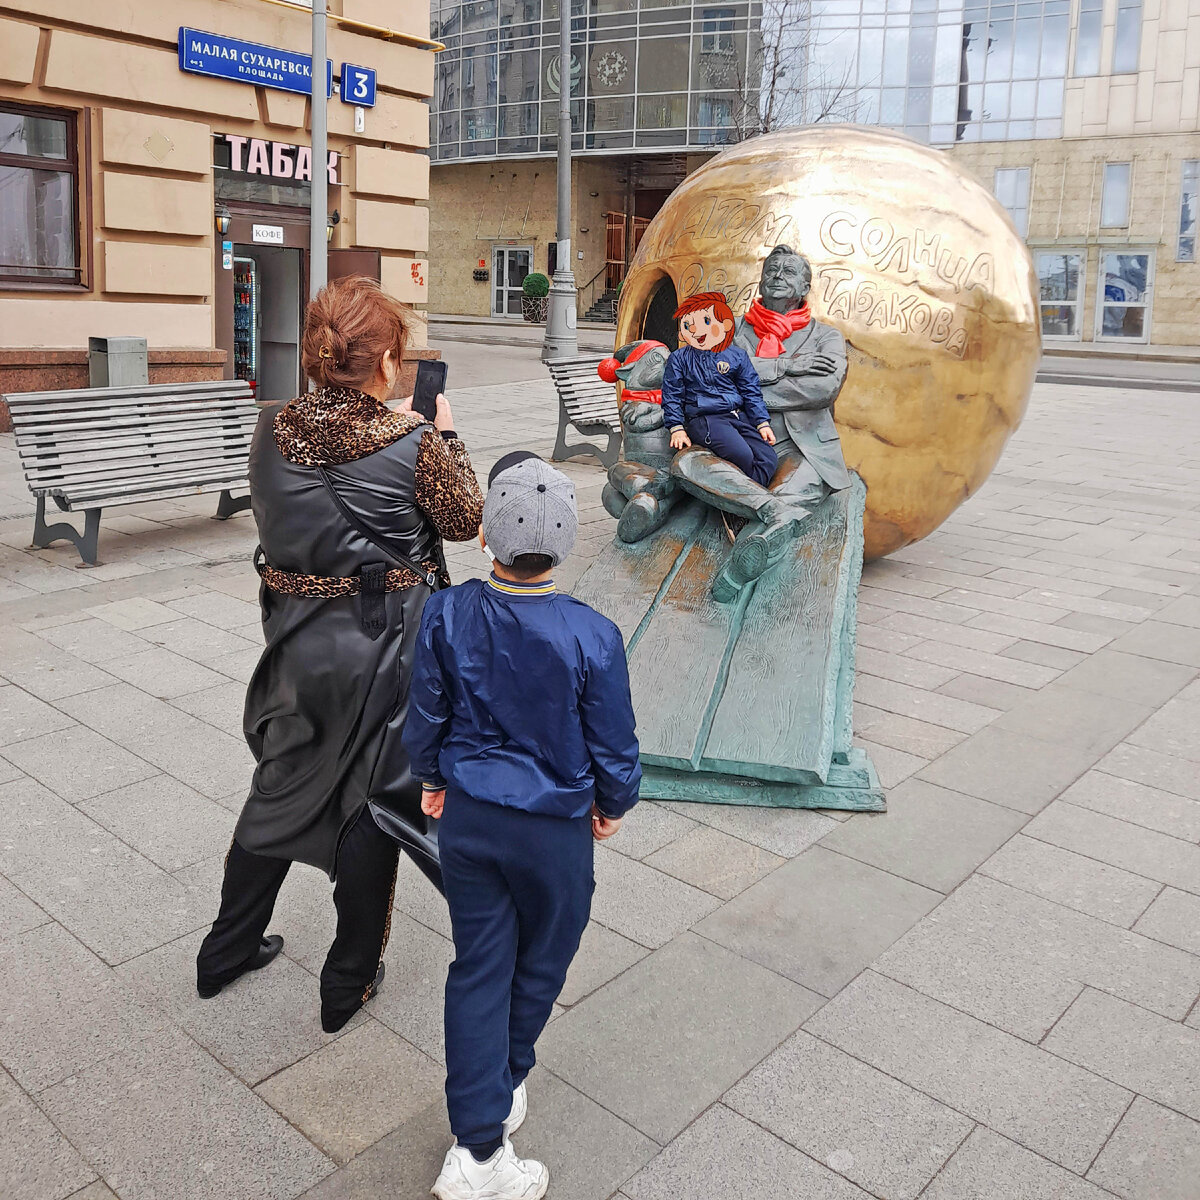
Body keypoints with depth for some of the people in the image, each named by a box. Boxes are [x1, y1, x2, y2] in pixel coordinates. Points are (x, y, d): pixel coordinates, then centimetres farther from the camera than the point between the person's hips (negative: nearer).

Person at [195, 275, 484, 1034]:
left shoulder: (274, 432, -4)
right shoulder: (413, 441, -17)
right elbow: (467, 520, -3)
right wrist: (448, 435, 9)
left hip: (298, 636, 4)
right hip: (387, 641, -4)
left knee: (283, 781, 22)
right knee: (372, 797, 12)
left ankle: (228, 951, 38)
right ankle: (349, 983, 26)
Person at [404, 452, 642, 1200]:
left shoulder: (448, 614, -14)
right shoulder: (591, 636, -22)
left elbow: (426, 715, -1)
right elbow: (614, 743, -11)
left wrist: (433, 780, 18)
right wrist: (614, 805, 9)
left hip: (466, 817, 3)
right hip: (554, 829, -2)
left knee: (478, 968, 13)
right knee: (541, 962, 22)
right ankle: (505, 1087, 44)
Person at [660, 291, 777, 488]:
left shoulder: (737, 356, 12)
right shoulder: (679, 359, 7)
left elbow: (751, 393, 15)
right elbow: (672, 396, 8)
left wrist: (763, 423, 7)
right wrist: (676, 428, -2)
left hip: (739, 417, 5)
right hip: (704, 419, -4)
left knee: (768, 460, -16)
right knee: (742, 456, -29)